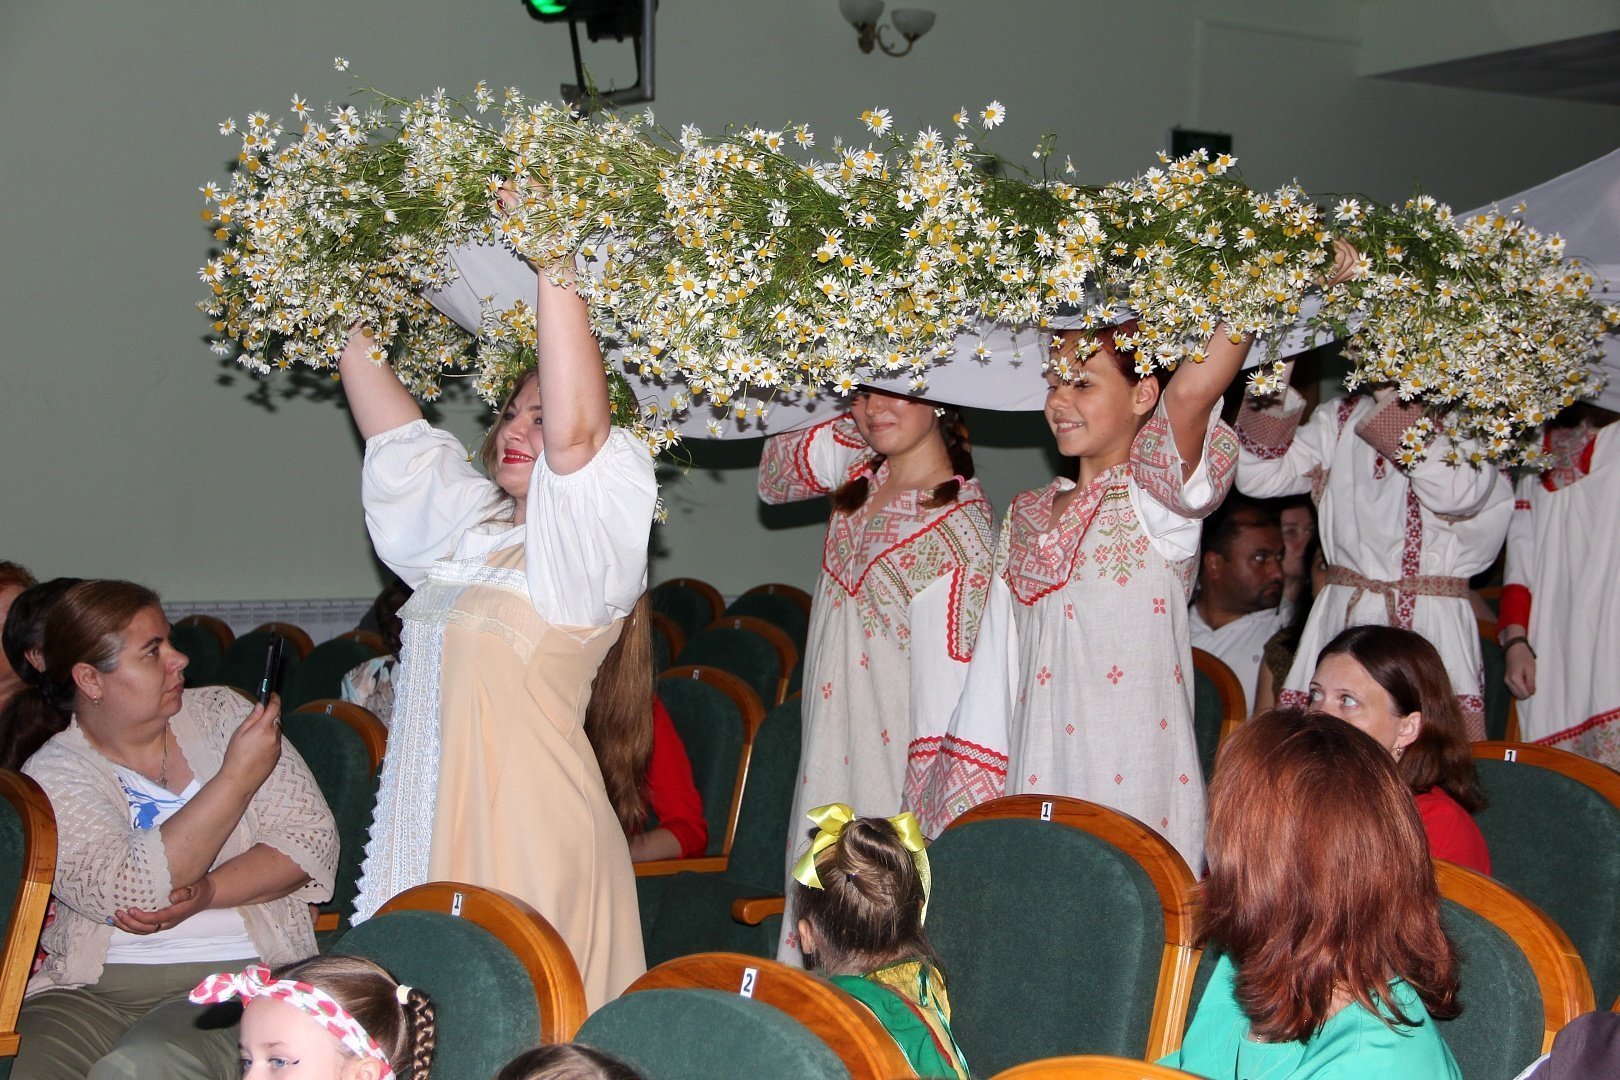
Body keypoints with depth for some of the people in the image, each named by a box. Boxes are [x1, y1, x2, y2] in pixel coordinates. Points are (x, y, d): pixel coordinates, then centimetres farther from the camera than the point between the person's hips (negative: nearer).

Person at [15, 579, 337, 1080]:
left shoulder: (220, 713, 8)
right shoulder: (52, 774, 1)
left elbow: (313, 840, 2)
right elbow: (129, 892, -16)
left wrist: (208, 892, -14)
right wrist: (238, 777, -17)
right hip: (93, 991, 1)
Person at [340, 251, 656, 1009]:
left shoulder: (586, 547, -6)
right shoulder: (464, 524, 15)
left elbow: (576, 431, -24)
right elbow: (384, 416, 19)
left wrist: (554, 264, -25)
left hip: (525, 836, -7)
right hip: (425, 826, 7)